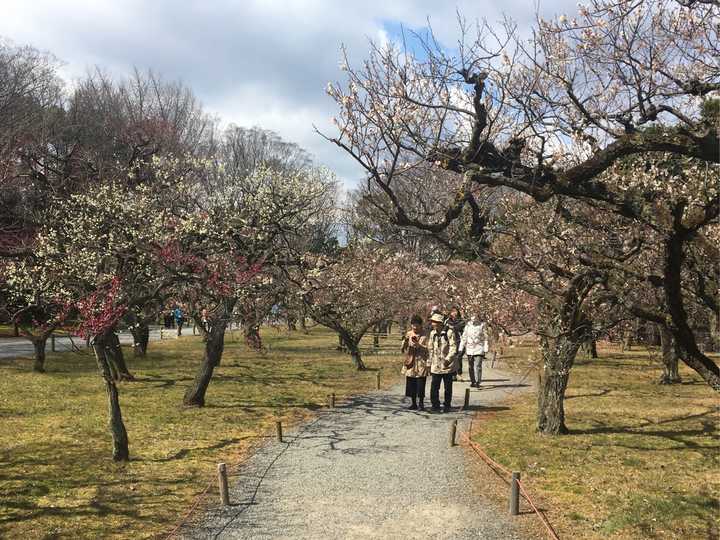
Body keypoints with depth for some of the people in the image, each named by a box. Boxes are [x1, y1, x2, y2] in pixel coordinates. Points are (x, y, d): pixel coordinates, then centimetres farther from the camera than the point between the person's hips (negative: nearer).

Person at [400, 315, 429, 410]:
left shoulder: (424, 336, 0)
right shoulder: (408, 335, 10)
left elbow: (427, 349, -9)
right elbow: (402, 350, 9)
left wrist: (418, 345, -21)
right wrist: (405, 342, -10)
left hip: (421, 364, -3)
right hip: (410, 363, 3)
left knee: (420, 385, -5)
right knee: (411, 384, 7)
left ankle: (421, 403, 10)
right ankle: (414, 403, 19)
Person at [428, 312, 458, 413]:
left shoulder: (449, 332, -11)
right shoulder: (432, 333, 6)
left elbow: (453, 347, -14)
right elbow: (430, 349, 12)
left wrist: (448, 359, -26)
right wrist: (429, 364, 11)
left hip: (448, 365, -4)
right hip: (436, 366, 4)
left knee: (448, 387, 8)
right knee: (434, 387, -1)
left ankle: (447, 406, 21)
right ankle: (435, 405, 10)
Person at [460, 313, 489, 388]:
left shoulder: (482, 325, -4)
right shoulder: (468, 325, 4)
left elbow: (485, 338, 0)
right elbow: (464, 337, 9)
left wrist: (485, 350, -5)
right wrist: (461, 349, 7)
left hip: (479, 349, -4)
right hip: (469, 349, 4)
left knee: (478, 366, -12)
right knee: (470, 367, 9)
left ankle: (478, 382, -8)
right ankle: (473, 381, 20)